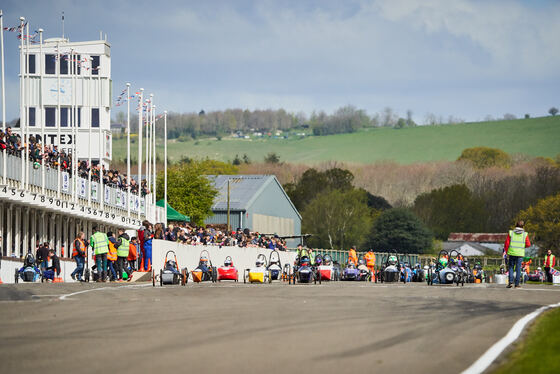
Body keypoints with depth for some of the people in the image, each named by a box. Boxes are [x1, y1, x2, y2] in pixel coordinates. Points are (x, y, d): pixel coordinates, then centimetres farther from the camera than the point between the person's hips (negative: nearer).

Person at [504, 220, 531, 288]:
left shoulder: (511, 233, 0)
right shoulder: (525, 234, -1)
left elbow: (506, 243, -3)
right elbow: (528, 244, -2)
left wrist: (506, 251, 10)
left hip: (511, 253, 0)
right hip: (520, 254, 0)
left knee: (511, 268, 10)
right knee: (518, 269, 6)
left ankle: (511, 282, -4)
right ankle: (517, 284, 5)